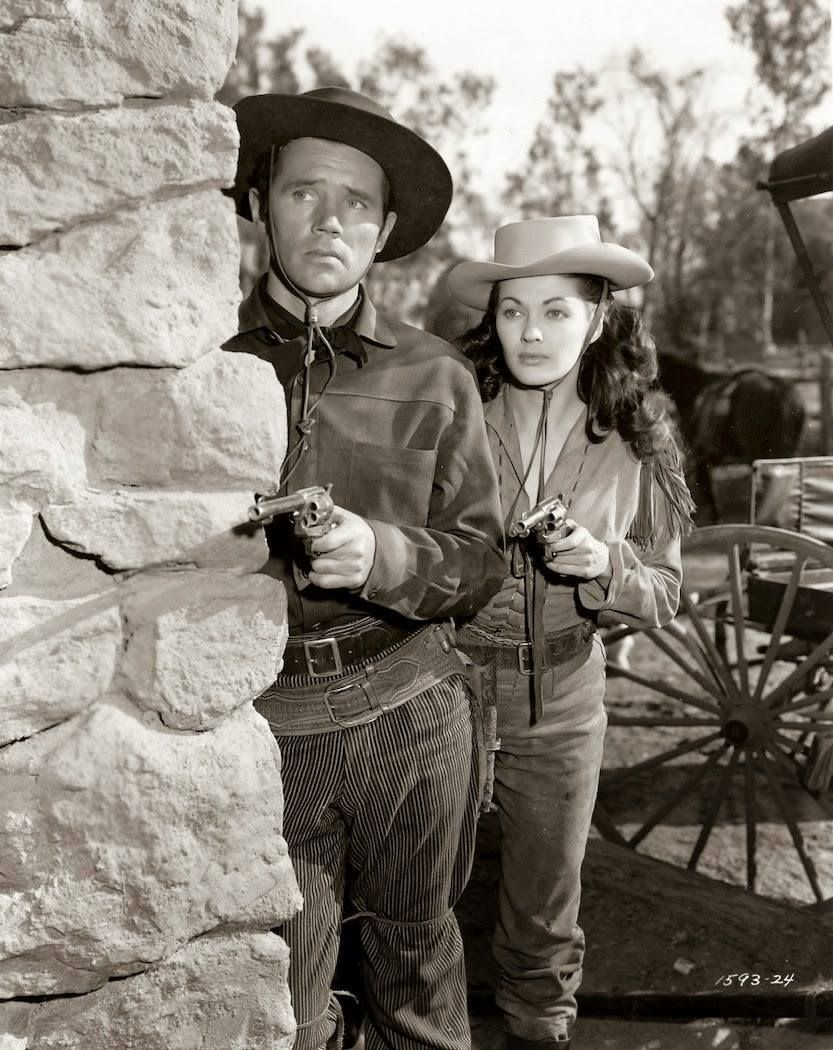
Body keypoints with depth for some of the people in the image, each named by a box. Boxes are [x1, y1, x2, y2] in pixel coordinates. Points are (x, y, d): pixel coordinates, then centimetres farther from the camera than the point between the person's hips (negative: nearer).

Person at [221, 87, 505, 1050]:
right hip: (261, 720, -1)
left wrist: (381, 555, -16)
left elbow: (480, 562, 2)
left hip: (408, 711, 1)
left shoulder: (435, 380, 3)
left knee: (416, 954, 17)